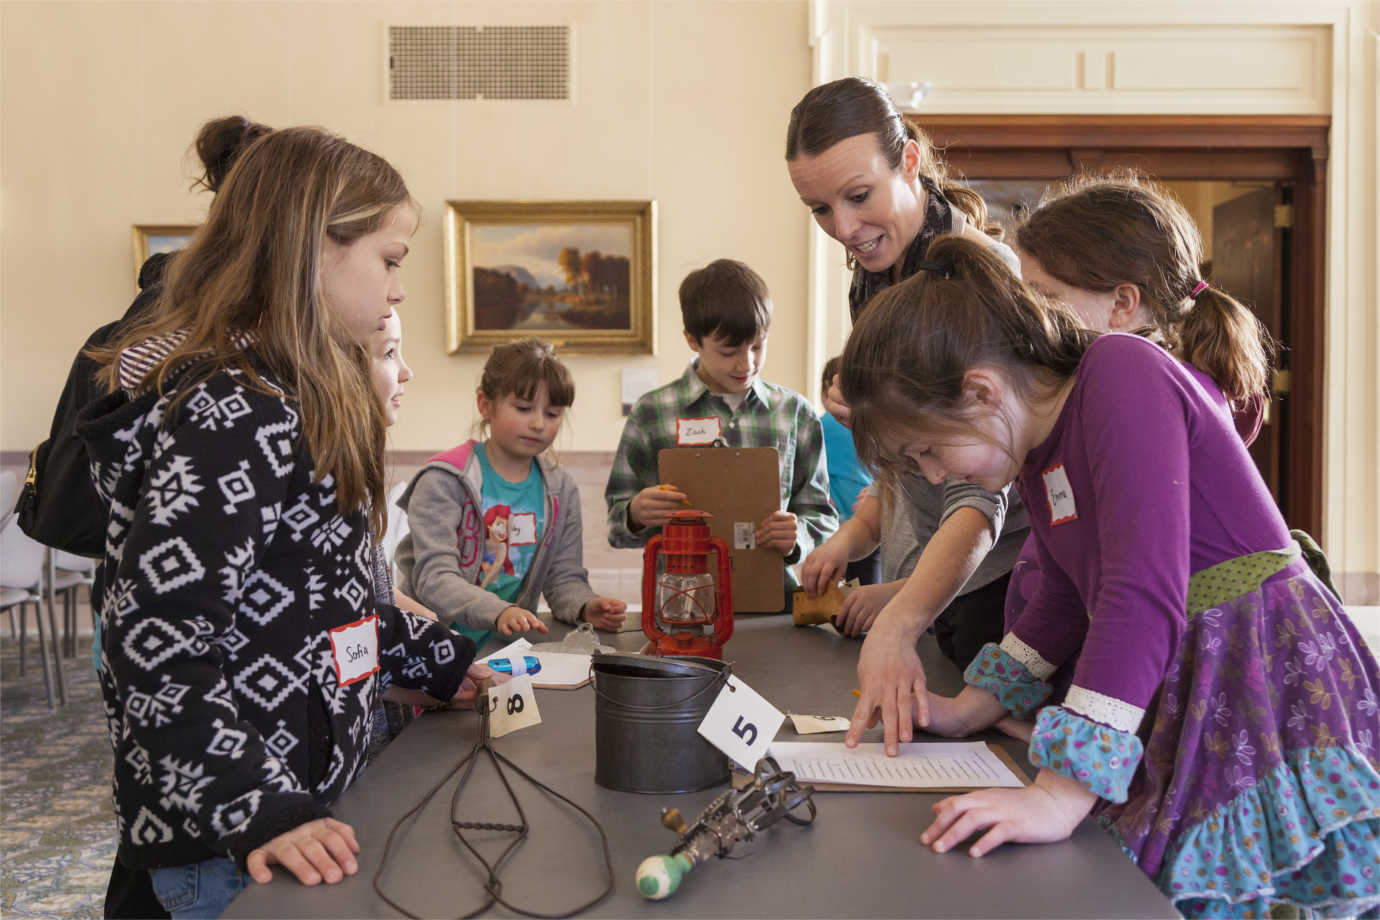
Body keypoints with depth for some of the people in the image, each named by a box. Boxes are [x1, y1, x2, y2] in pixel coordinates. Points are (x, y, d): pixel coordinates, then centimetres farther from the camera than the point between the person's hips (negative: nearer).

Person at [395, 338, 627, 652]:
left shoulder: (560, 490, 9)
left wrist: (586, 607, -15)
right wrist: (498, 611, -35)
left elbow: (565, 577, 9)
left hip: (509, 644, 5)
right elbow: (434, 577, -18)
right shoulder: (444, 480, -8)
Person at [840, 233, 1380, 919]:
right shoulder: (1035, 448, 8)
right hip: (1178, 703, 8)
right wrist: (971, 708, 11)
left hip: (1268, 679, -7)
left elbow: (1144, 592, -27)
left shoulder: (1123, 373, -18)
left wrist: (1060, 797, -28)